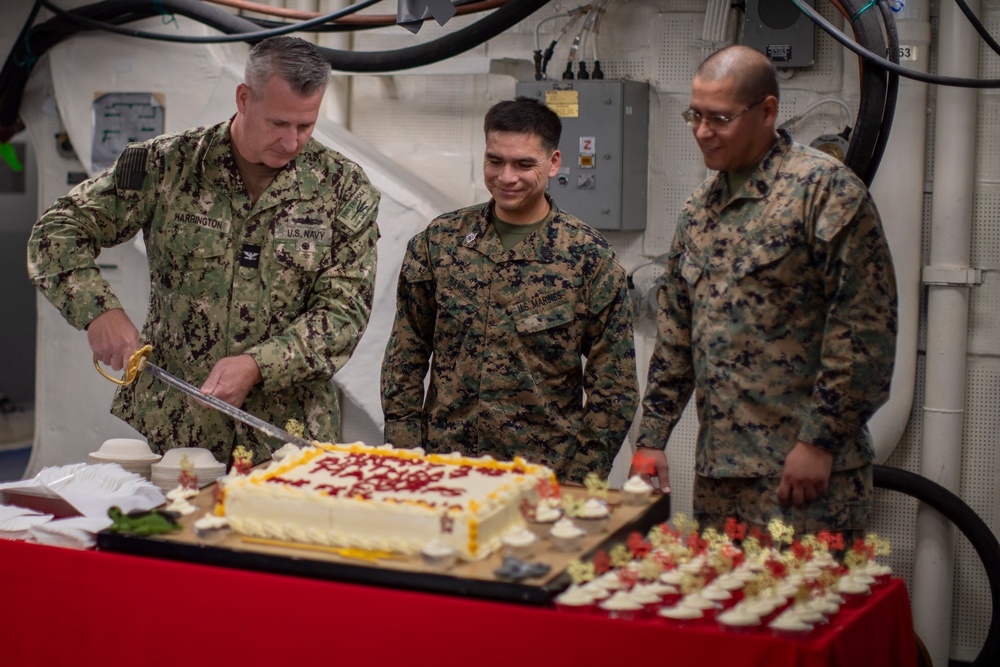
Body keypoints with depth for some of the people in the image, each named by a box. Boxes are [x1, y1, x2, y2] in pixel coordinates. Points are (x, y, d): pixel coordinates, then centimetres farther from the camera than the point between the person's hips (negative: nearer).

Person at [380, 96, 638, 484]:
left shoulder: (589, 257, -5)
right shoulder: (438, 241, 3)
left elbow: (613, 388, -4)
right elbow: (405, 356, 7)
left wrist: (580, 482, -8)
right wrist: (404, 452, 0)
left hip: (545, 472, -2)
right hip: (442, 467, 2)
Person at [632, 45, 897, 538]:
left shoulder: (824, 188, -8)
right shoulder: (699, 208, 15)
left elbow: (865, 326, -14)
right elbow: (675, 332, 20)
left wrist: (820, 441, -16)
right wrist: (652, 436, 14)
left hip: (802, 473, -7)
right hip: (716, 472, 7)